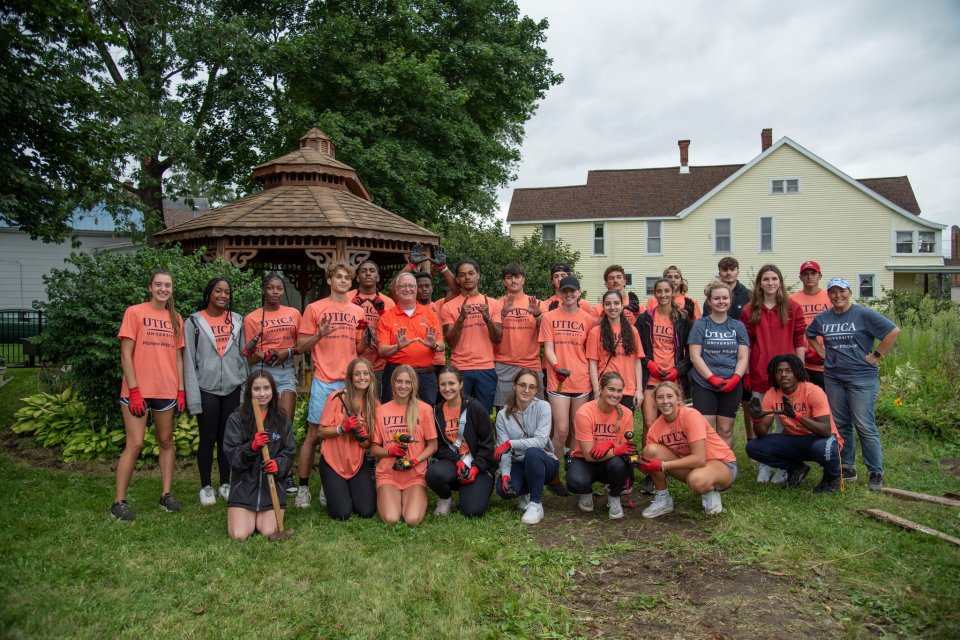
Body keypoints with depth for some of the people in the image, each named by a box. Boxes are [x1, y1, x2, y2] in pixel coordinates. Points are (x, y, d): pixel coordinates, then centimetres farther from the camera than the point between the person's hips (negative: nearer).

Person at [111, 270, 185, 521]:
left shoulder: (175, 318, 11)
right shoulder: (135, 312, -2)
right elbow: (126, 354, -6)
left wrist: (181, 390, 5)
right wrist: (134, 390, -12)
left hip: (167, 391, 5)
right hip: (137, 391, -5)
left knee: (166, 441, 10)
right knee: (135, 444, -6)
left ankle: (166, 494, 19)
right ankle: (119, 501, 4)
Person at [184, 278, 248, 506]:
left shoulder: (237, 321, 8)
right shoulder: (194, 322, -1)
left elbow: (243, 355, 9)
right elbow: (189, 361, -3)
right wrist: (193, 397, -9)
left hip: (233, 388, 3)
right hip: (206, 389, -2)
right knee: (208, 439, 4)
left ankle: (225, 484, 21)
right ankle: (206, 487, 17)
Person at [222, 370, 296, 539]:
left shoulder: (282, 419, 3)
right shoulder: (236, 418, -3)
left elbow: (289, 452, 3)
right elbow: (231, 455, -7)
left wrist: (279, 464, -19)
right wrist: (251, 447, -27)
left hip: (273, 486, 1)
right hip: (244, 486, -1)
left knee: (269, 532, -14)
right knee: (239, 535, -13)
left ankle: (262, 516, 22)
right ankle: (249, 515, 22)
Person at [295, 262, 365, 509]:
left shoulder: (358, 312, 13)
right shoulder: (314, 308, 2)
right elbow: (301, 346, 2)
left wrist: (364, 336, -4)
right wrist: (319, 335, -16)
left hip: (350, 382, 3)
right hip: (324, 382, -3)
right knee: (314, 434, 0)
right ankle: (303, 487, 10)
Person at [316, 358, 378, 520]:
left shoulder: (374, 404, -1)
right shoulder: (337, 398, -13)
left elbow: (369, 443, 3)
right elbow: (321, 432, -9)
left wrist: (363, 437, -20)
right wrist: (342, 428, -26)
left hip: (357, 464, 3)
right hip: (332, 462, -3)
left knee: (367, 511, -7)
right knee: (342, 513, -11)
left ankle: (350, 490, 25)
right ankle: (335, 492, 22)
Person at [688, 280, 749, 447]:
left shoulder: (738, 326, 9)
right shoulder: (700, 324, 2)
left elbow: (743, 357, 4)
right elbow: (695, 356, -4)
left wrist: (734, 379, -12)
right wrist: (713, 378, -13)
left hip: (731, 386, 2)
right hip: (704, 384, -2)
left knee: (725, 430, 7)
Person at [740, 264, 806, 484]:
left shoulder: (792, 308, 2)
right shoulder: (749, 311, 5)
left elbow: (799, 341, 2)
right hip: (759, 374, 1)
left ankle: (784, 468, 17)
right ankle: (764, 466, 19)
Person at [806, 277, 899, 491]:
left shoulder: (863, 314, -7)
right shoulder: (822, 318, 7)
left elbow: (893, 331, -11)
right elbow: (809, 335, 25)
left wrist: (876, 355, -10)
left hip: (862, 377, -5)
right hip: (833, 378, 5)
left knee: (865, 426, -5)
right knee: (840, 425, 12)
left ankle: (876, 473, 6)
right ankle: (847, 467, 24)